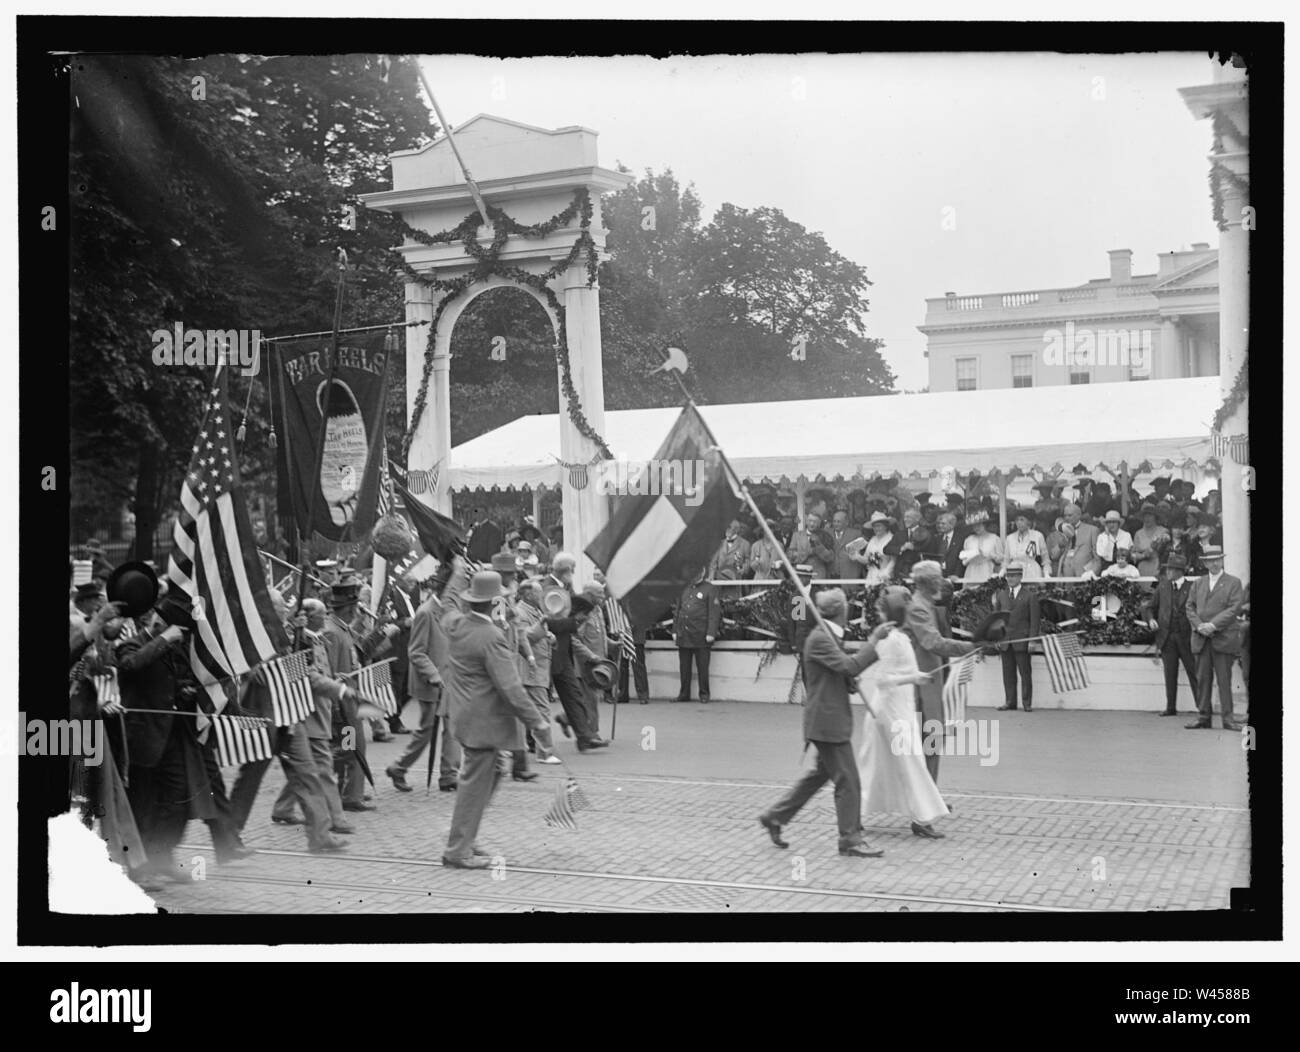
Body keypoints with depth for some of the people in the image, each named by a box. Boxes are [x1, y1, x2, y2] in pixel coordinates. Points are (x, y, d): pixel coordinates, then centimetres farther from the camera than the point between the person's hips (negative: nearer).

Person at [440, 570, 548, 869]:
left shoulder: (455, 624, 3)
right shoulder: (492, 637, -21)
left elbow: (446, 610, 31)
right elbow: (509, 687, -23)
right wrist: (535, 721, -18)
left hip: (466, 717, 9)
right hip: (484, 721, -9)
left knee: (486, 777, 19)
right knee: (476, 784, -1)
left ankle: (464, 838, 25)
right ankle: (458, 850, 5)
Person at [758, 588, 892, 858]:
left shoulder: (831, 636, 14)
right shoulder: (819, 638, -18)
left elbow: (845, 668, 25)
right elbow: (849, 666, -26)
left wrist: (851, 682, 5)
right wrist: (874, 639, -22)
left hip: (831, 720, 11)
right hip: (827, 721, -11)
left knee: (821, 774, 19)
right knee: (848, 781, -3)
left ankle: (775, 817, 26)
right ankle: (851, 839, 6)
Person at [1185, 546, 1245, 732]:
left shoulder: (1233, 582, 4)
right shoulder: (1198, 584, 16)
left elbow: (1235, 608, -7)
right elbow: (1190, 607, 10)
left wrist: (1213, 625, -14)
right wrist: (1199, 626, -8)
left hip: (1223, 638, -4)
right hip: (1201, 639, 4)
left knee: (1224, 679, -3)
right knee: (1203, 678, 3)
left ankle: (1227, 717, 1)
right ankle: (1204, 716, 8)